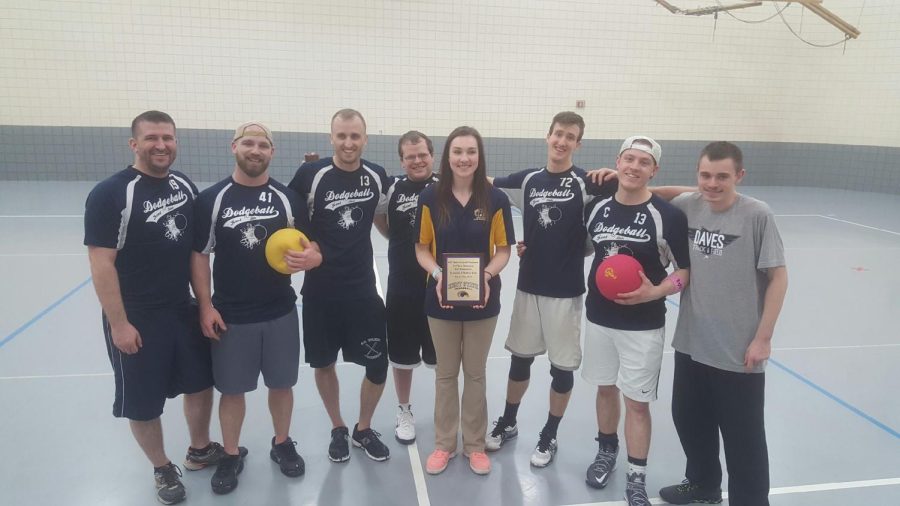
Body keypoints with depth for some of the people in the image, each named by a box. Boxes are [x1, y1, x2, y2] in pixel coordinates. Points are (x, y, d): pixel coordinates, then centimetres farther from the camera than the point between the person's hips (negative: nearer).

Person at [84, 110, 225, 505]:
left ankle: (200, 450, 41)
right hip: (136, 317, -5)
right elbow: (102, 264, -16)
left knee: (201, 383, 18)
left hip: (183, 309, 6)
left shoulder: (186, 186, 2)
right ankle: (163, 469, 33)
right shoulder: (109, 193, -15)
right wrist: (118, 323, -17)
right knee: (143, 404, 9)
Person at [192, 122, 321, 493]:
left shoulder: (288, 197, 0)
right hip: (230, 315, -1)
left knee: (282, 383, 14)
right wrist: (206, 306, -6)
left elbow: (311, 248, 5)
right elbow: (199, 256, -1)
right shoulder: (211, 198, -5)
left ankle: (282, 444, 36)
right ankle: (231, 456, 32)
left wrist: (310, 258, -19)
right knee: (232, 389, 11)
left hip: (281, 312, 2)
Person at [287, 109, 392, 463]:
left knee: (378, 367, 4)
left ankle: (364, 429, 30)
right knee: (323, 364, 13)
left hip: (363, 288, 2)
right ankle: (338, 430, 36)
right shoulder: (310, 174, -12)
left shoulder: (377, 176, -2)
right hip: (320, 289, -1)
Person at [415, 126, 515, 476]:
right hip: (441, 298, 0)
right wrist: (437, 273, -19)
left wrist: (488, 274, -20)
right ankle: (444, 444, 31)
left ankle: (475, 445, 30)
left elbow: (503, 250, -2)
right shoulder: (431, 197, -6)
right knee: (445, 374, 14)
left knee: (475, 374, 13)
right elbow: (421, 248, -1)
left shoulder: (495, 199, -6)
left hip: (482, 299, 0)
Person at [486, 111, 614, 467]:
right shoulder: (528, 180, 3)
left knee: (563, 367, 8)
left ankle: (549, 436, 27)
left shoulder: (585, 183, -7)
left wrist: (618, 179, -28)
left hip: (566, 290, -3)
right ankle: (508, 423, 36)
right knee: (520, 359, 16)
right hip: (528, 286, 3)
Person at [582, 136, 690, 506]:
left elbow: (687, 271, -8)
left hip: (643, 325, -4)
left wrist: (655, 291, -24)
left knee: (637, 401, 4)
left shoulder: (669, 216, -13)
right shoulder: (596, 208, 0)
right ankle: (607, 451, 41)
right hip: (599, 317, 4)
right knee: (605, 388, 19)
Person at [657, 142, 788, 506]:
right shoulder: (686, 206, -3)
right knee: (687, 418, 20)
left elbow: (778, 277, -10)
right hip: (690, 343, 5)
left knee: (743, 435, 7)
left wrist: (763, 338, -10)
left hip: (739, 351, -5)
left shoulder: (757, 215, -14)